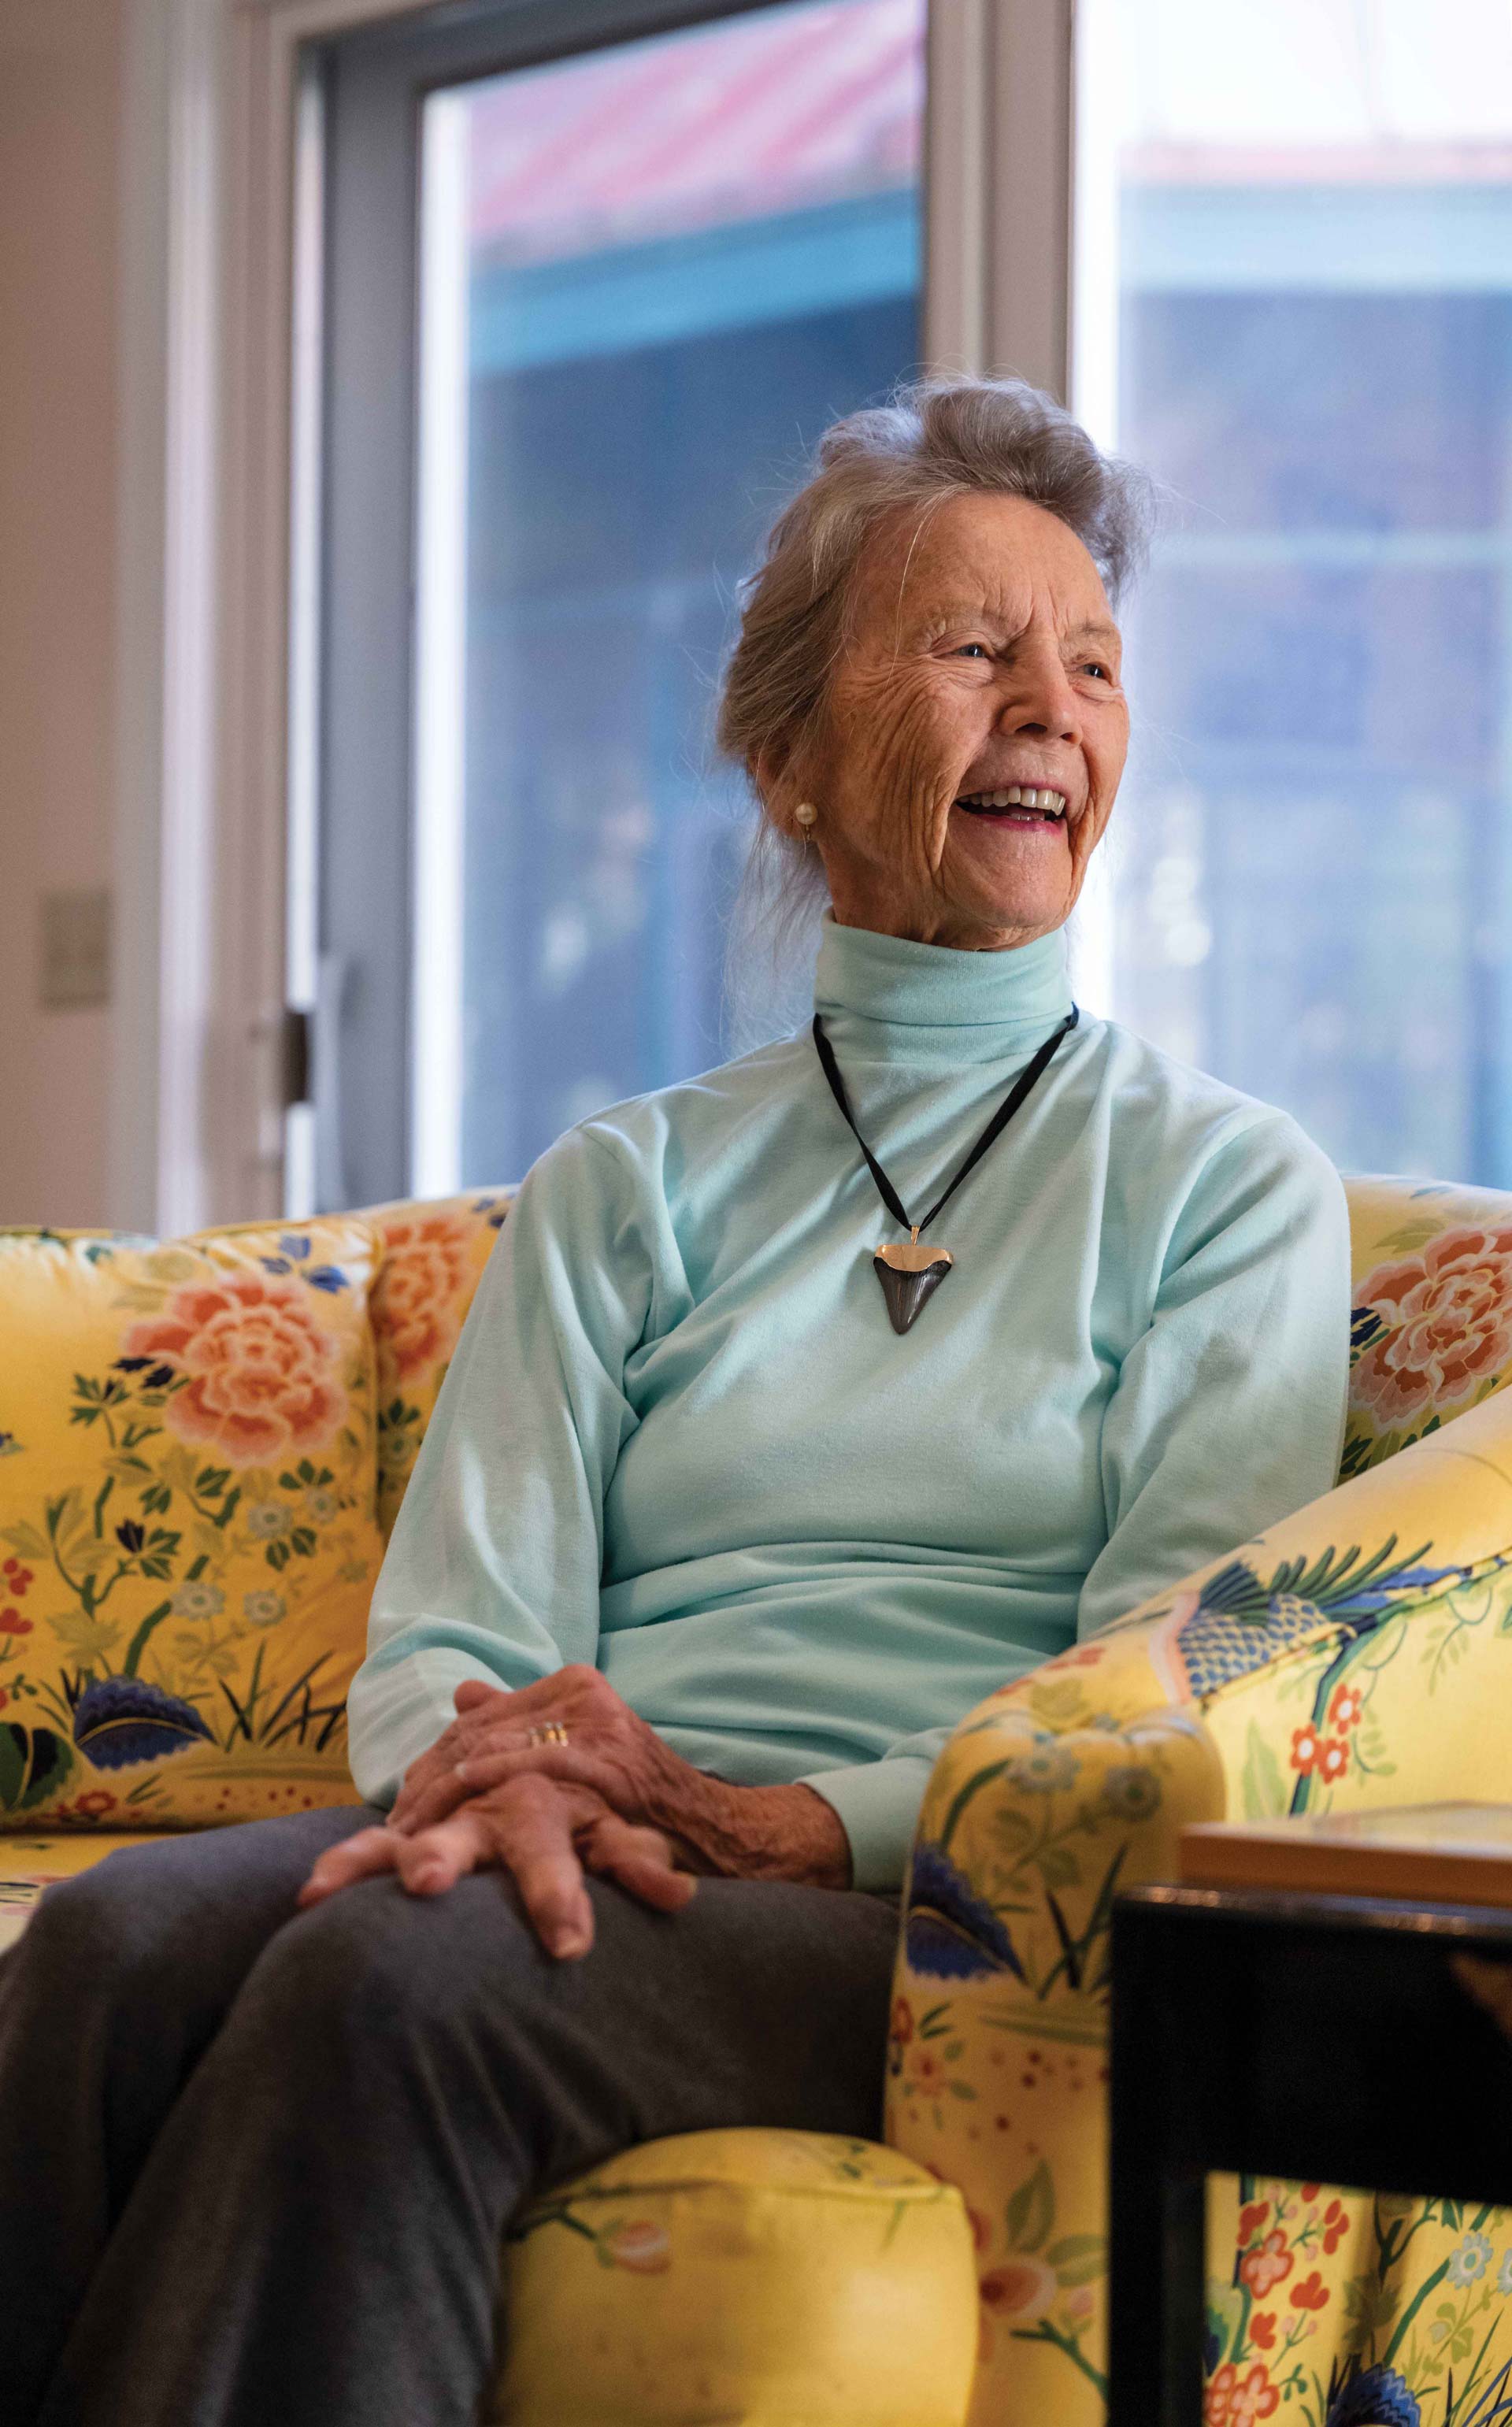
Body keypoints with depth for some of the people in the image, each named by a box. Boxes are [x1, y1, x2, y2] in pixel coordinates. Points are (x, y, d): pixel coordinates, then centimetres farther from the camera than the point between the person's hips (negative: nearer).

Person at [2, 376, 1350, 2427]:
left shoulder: (1227, 1183, 12)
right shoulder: (626, 1191, 21)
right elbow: (449, 1633, 9)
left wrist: (801, 1820, -16)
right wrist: (494, 1767, -16)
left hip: (935, 1917, -3)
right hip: (589, 1858, 3)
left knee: (395, 1985, -34)